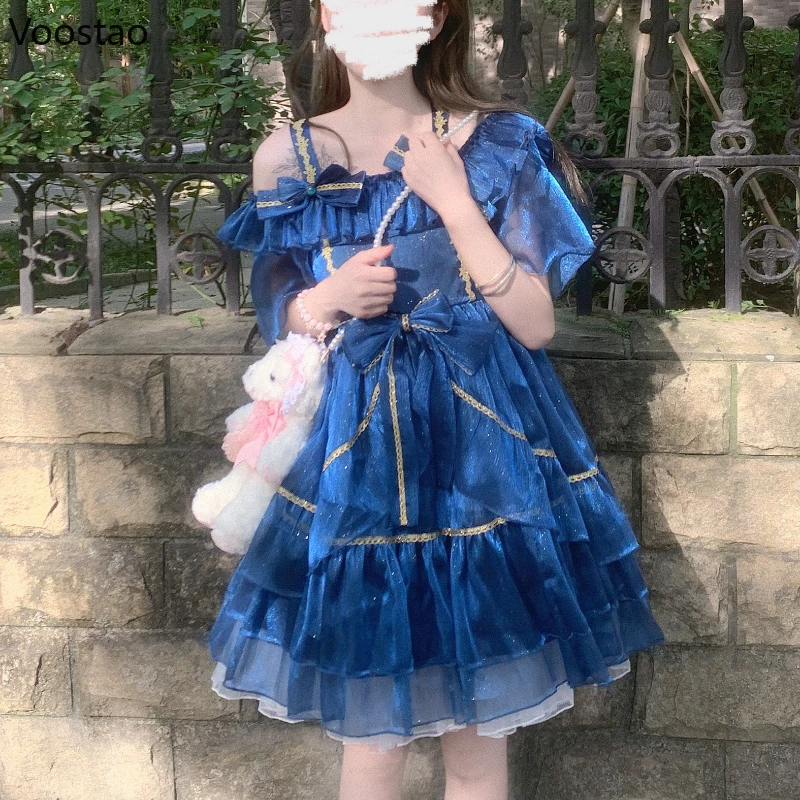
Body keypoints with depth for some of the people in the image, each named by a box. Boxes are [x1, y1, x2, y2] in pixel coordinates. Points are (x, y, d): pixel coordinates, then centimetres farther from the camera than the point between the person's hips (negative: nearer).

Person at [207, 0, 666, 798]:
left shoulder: (494, 144, -3)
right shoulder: (286, 158, 1)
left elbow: (536, 323, -8)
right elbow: (278, 319, 9)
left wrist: (452, 201, -15)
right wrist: (329, 302, -13)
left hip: (482, 459, -1)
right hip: (353, 464, 1)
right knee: (370, 735, 6)